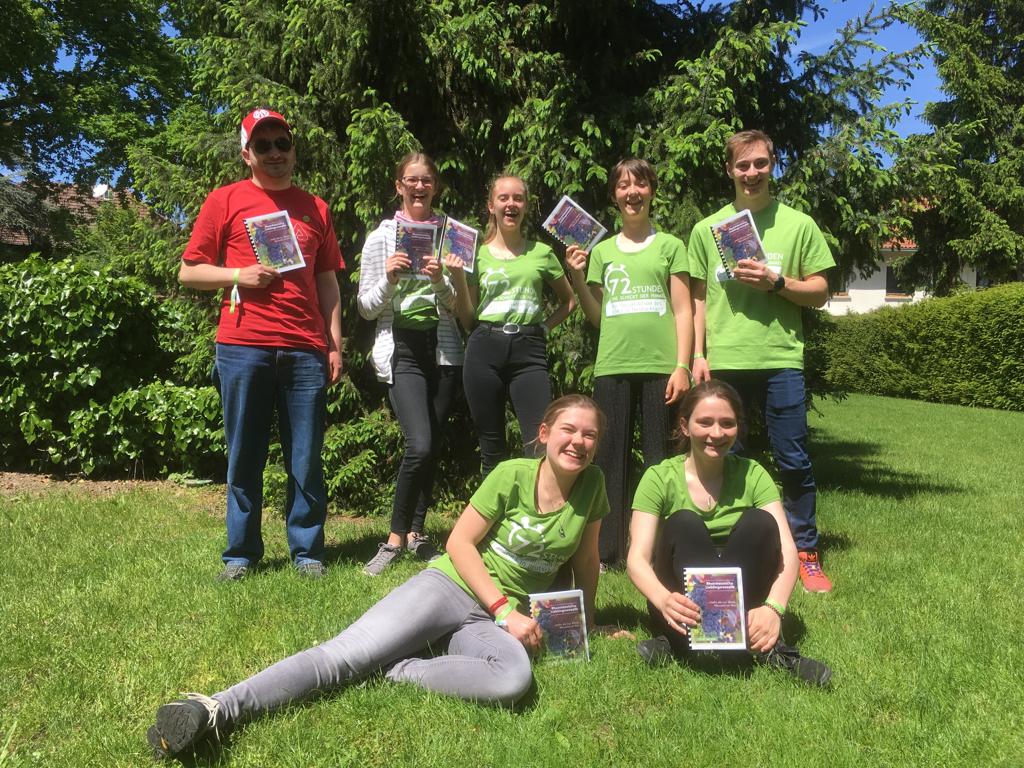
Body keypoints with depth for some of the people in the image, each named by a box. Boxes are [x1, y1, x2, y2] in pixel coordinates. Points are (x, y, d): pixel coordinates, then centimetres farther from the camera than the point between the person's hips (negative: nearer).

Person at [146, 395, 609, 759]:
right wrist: (504, 608, -12)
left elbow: (586, 557, 16)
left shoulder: (591, 484, 2)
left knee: (513, 679, -35)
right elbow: (460, 542, -6)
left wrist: (585, 619, 18)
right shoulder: (513, 475, -7)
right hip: (450, 585, -2)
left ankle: (395, 670, -23)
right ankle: (215, 710, -30)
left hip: (503, 620, 2)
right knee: (346, 654, -25)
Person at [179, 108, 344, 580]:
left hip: (305, 350, 2)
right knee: (244, 457, 6)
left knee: (306, 460, 3)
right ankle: (241, 554, 17)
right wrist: (238, 275, -9)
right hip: (242, 348, -1)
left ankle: (307, 551, 15)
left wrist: (335, 344, 8)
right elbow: (188, 272, 8)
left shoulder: (314, 208, 15)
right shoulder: (225, 201, 8)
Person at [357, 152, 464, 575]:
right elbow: (366, 307, 4)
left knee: (432, 447, 6)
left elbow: (463, 305, 6)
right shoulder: (381, 237, 5)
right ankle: (396, 537, 0)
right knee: (420, 445, -17)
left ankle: (415, 533, 22)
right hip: (401, 349, -2)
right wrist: (388, 278, -12)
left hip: (444, 346, 3)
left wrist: (441, 281, -12)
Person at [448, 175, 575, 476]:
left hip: (529, 352, 0)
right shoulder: (477, 254, 9)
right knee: (492, 450, 7)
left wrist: (545, 326, 6)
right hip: (485, 350, 1)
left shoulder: (541, 253, 10)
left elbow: (569, 301, 21)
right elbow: (467, 320, 8)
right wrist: (458, 278, -5)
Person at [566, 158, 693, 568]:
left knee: (660, 457, 0)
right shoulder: (601, 251, 15)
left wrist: (682, 366, -6)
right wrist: (577, 276, 2)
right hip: (613, 366, 2)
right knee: (611, 456, 3)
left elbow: (683, 311, 4)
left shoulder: (669, 245, 9)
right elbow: (597, 316, 15)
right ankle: (607, 549, 10)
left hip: (660, 365, -2)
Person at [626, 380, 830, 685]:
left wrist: (773, 608, -33)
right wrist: (664, 600, -38)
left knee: (759, 522, -22)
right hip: (684, 605, -1)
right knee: (683, 524, -26)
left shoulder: (752, 475, -2)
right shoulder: (660, 478, -6)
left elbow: (787, 551, -13)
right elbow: (637, 558, -15)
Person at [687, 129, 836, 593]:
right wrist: (698, 354, 3)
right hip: (723, 362, 2)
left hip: (780, 361, -1)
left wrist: (775, 280, -10)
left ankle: (806, 554, 17)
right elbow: (698, 298, 12)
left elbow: (820, 294, 6)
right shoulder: (707, 229, 10)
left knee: (794, 462, 2)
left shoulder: (798, 225, 6)